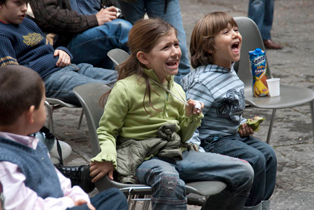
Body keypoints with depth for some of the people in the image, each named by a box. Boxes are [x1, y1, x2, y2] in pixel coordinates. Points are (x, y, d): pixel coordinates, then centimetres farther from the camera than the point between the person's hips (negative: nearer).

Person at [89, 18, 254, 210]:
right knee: (170, 181, -44)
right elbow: (106, 132, -2)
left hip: (178, 154, 7)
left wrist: (191, 118, 0)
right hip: (143, 157, -7)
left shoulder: (176, 90, 12)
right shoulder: (126, 89, -9)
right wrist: (107, 158, -21)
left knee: (243, 172, -1)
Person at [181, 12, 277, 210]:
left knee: (268, 153, 0)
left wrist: (243, 124, 7)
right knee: (255, 159, -19)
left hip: (233, 134, 9)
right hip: (212, 140, -9)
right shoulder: (202, 81, -24)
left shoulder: (231, 72, 6)